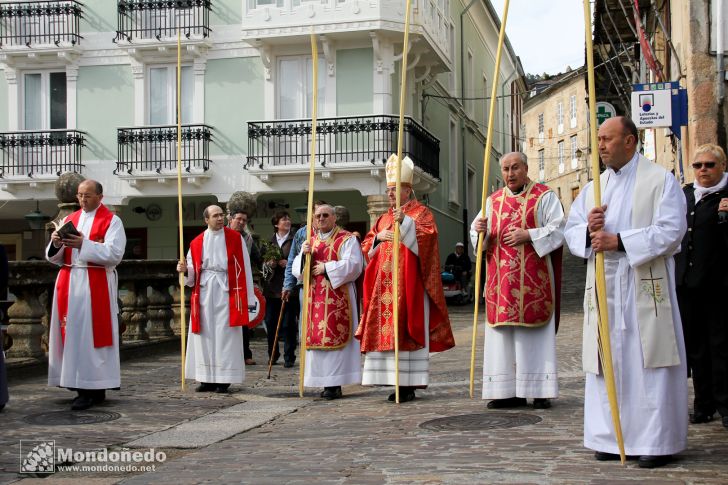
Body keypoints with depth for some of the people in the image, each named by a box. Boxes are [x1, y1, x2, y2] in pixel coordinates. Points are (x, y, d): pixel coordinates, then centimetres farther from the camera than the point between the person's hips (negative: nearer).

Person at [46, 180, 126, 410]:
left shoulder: (112, 221, 1)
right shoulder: (69, 220, 16)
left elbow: (114, 254, -12)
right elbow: (54, 257, 14)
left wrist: (83, 244, -20)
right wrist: (56, 244, -8)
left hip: (96, 285, -5)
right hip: (69, 283, 5)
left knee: (91, 334, -7)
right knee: (71, 333, 2)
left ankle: (94, 389, -4)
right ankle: (78, 383, 9)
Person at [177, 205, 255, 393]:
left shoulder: (235, 238, 1)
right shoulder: (197, 242, 8)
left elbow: (243, 267, -1)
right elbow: (193, 271, 12)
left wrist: (247, 298, -5)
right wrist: (185, 269, -12)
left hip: (226, 292, -3)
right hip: (204, 292, 3)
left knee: (225, 335, -2)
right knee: (205, 334, 4)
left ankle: (224, 379, 3)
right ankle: (207, 378, 12)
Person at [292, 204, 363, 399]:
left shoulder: (347, 240, 1)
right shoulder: (310, 242, 18)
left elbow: (353, 264, -12)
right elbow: (297, 269, 13)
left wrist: (326, 268, -11)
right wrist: (303, 254, -7)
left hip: (338, 298, -6)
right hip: (315, 297, 6)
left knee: (335, 337, -9)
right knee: (317, 338, 2)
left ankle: (335, 384, -8)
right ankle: (326, 383, 7)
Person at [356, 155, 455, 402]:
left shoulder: (421, 213, 2)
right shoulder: (384, 218, 21)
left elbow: (428, 236, -16)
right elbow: (366, 246, 20)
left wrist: (405, 222, -26)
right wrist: (379, 236, 1)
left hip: (409, 284, -6)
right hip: (385, 286, 7)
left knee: (406, 330, -9)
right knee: (386, 330, 2)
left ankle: (409, 384, -7)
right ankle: (396, 381, 7)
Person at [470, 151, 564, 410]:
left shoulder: (544, 196, 2)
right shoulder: (493, 200, 16)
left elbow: (559, 229, -6)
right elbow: (476, 232, 15)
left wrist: (528, 236, -16)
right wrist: (479, 229, -7)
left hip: (533, 279, -5)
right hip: (501, 279, 5)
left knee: (535, 332, -3)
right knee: (503, 334, 3)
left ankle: (540, 390, 2)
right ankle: (510, 391, 8)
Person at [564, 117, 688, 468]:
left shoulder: (660, 181, 1)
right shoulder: (594, 188, 17)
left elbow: (670, 231, -11)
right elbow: (570, 231, 13)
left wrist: (619, 241, -18)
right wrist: (588, 231, -11)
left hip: (646, 287, -5)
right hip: (604, 290, 5)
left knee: (650, 363, -4)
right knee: (608, 362, 4)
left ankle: (657, 441, 2)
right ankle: (612, 437, 12)